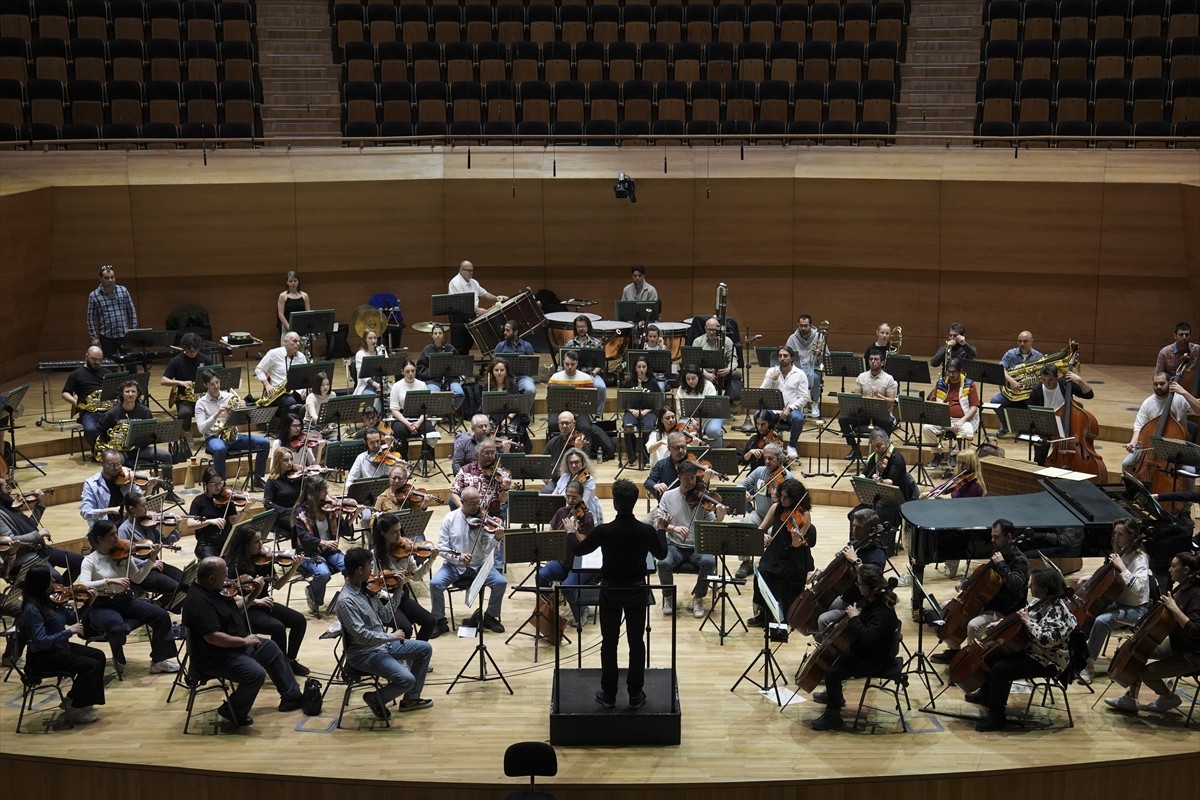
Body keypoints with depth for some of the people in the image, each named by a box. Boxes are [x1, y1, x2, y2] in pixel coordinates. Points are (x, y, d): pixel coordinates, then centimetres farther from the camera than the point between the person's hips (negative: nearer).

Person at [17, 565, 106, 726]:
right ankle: (73, 710, -3)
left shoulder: (51, 599, 2)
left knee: (98, 655, 6)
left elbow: (73, 619, 10)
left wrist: (88, 603, -3)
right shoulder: (32, 609, -24)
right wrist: (69, 631, -27)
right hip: (42, 657, -9)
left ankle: (73, 700, 14)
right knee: (91, 666, -17)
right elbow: (42, 642, -29)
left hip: (59, 647, 9)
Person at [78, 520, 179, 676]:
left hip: (125, 600, 5)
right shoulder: (90, 561, -10)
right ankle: (119, 661, -3)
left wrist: (151, 560, -11)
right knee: (118, 628, -37)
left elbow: (137, 579, 2)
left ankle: (158, 661, -2)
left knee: (162, 616, -13)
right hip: (102, 606, -5)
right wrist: (109, 581, -36)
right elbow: (83, 586, -25)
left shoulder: (122, 554, 3)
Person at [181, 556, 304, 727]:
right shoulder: (198, 602, -29)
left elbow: (236, 607, 17)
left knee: (271, 648, 17)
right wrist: (244, 641, -24)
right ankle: (234, 713, -2)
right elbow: (213, 637, -34)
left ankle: (291, 696, 28)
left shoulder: (213, 590, 2)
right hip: (214, 658, -11)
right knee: (256, 673, -26)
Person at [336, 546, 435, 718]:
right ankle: (376, 699, 3)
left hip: (382, 644, 9)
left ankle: (410, 699, 22)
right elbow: (361, 635, -29)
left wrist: (398, 590, 4)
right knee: (407, 679, -25)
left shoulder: (366, 589, 2)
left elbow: (385, 615, 10)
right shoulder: (347, 601, -25)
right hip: (364, 654, -9)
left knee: (425, 649, 12)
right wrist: (391, 636, -21)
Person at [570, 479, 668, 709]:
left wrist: (571, 532, 20)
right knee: (636, 642, 12)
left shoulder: (603, 531, -21)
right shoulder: (646, 531, -16)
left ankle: (609, 694, 19)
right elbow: (661, 554, 5)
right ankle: (635, 695, 17)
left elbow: (578, 550, -1)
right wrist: (662, 531, 23)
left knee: (609, 643, 12)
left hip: (610, 592, -1)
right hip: (637, 591, 1)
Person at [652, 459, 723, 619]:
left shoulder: (702, 497, 0)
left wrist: (719, 518, -27)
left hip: (698, 546, 0)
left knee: (709, 561, -31)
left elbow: (711, 524, -5)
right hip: (675, 545, 0)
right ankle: (668, 597, -2)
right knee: (663, 562, -31)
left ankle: (698, 598, -6)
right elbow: (658, 522, -1)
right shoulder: (668, 496, 3)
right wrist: (674, 528, -20)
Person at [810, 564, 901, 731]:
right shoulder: (870, 600, -3)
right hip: (864, 650, 10)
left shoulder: (883, 612, -32)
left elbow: (866, 637, -43)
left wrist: (854, 618, -32)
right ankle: (834, 696, 45)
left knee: (832, 672, -20)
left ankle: (833, 716, -5)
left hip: (876, 659, -10)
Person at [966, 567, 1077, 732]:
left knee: (1000, 669, -24)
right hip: (1030, 649, 11)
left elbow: (1047, 639, -37)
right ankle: (986, 695, 40)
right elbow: (1020, 616, 17)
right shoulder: (1041, 601, 2)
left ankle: (996, 718, -12)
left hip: (1047, 661, -11)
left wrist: (1028, 623, -30)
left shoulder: (1057, 612, -27)